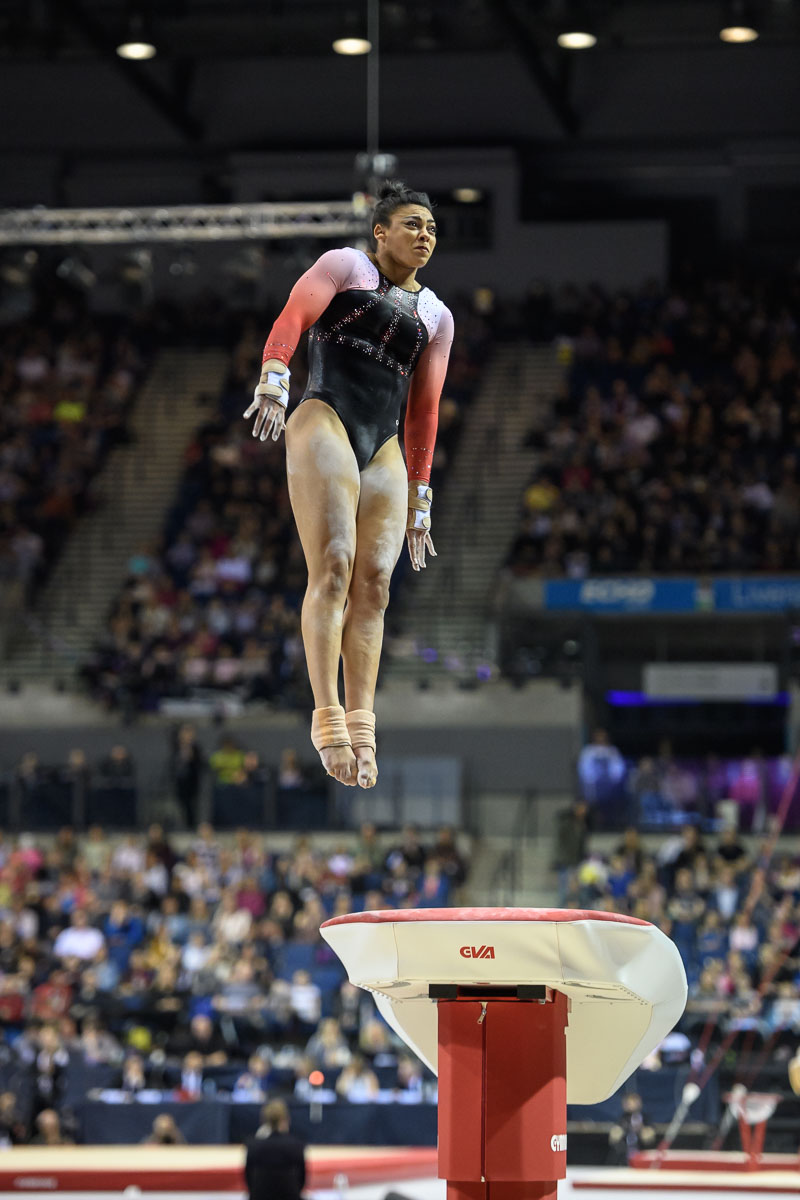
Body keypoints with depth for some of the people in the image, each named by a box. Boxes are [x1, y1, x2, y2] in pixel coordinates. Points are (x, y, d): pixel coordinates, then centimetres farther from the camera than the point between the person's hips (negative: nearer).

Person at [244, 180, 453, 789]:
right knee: (333, 568, -18)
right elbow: (292, 317, -6)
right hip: (324, 421, -5)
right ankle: (328, 718, -24)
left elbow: (424, 409, 22)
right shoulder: (346, 266, 10)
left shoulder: (437, 316, 23)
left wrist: (419, 496, 18)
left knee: (374, 585, -5)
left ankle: (362, 731, -9)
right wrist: (273, 376, -26)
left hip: (384, 452, 5)